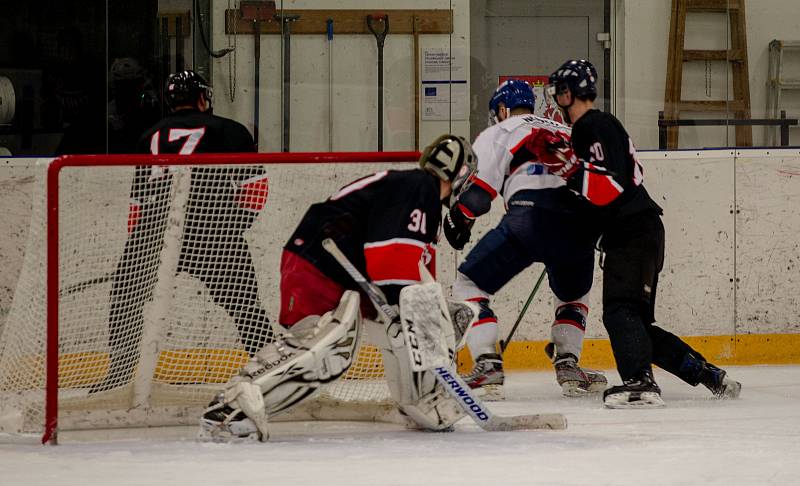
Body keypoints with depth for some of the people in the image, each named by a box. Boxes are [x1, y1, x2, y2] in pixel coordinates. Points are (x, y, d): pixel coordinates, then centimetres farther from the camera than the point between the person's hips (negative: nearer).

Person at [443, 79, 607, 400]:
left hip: (529, 217, -5)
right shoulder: (569, 134, 35)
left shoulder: (500, 133, 18)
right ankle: (568, 365, 15)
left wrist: (459, 217, 14)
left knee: (470, 283, 8)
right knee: (573, 294, 32)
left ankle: (487, 365, -7)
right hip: (578, 224, 5)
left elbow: (480, 184, 3)